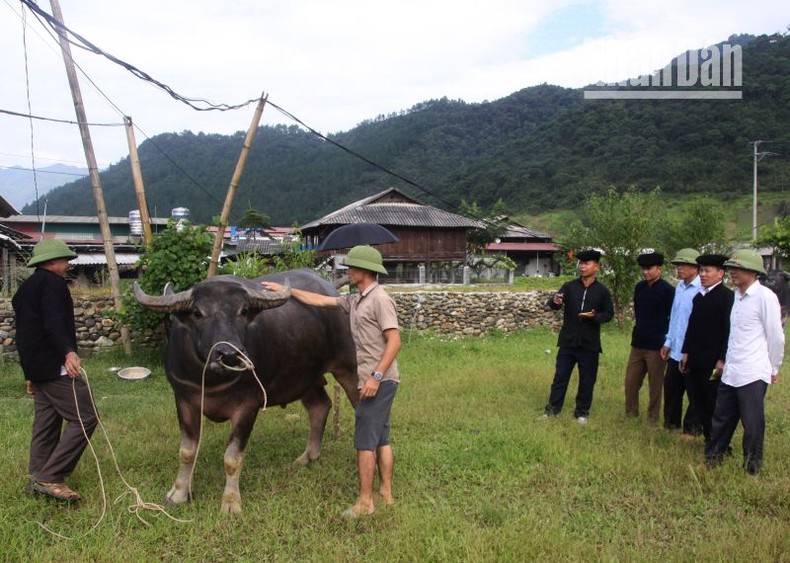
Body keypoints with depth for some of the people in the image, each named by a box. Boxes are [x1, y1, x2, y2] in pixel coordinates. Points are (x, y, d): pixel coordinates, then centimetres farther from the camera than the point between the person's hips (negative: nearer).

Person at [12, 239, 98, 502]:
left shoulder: (24, 288, 21)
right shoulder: (52, 282, -9)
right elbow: (54, 322, -25)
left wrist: (31, 372, 29)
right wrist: (69, 352, -38)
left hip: (35, 366, 10)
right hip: (55, 365, -10)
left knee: (46, 422, 14)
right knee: (84, 418, -10)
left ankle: (38, 478, 18)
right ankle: (51, 477, -10)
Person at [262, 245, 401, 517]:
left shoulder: (380, 299, -14)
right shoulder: (355, 301, 13)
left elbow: (394, 341, -19)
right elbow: (319, 300, 20)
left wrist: (376, 376, -24)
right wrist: (285, 290, 20)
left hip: (379, 380, -9)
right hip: (372, 380, 9)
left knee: (365, 441, -4)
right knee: (381, 439, 13)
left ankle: (365, 502, 5)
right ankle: (386, 494, 22)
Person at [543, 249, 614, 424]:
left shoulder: (602, 291, -1)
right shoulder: (569, 286, 0)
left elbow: (609, 314, 3)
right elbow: (553, 305, -10)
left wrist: (594, 316, -17)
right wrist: (555, 302, -35)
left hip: (589, 343, 0)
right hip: (568, 341, 0)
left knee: (587, 380, 9)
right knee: (560, 376, 7)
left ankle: (582, 412, 23)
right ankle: (552, 409, 17)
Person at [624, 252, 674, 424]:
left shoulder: (667, 290, -10)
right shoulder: (639, 287, 7)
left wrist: (666, 342, -9)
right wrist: (640, 328, 14)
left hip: (656, 346, -6)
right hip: (637, 344, 6)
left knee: (655, 386, 5)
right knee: (630, 382, 10)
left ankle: (653, 420, 17)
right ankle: (630, 415, 23)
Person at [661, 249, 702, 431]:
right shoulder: (679, 287, 8)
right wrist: (668, 342, 15)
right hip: (675, 350, 7)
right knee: (671, 388, 16)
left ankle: (691, 428, 23)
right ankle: (671, 422, 32)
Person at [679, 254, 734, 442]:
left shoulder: (727, 296, -9)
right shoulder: (698, 296, 14)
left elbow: (729, 330, -14)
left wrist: (722, 360, -17)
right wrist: (686, 353, 13)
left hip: (713, 362, -7)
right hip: (695, 360, 7)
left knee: (713, 403, 2)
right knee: (696, 399, 12)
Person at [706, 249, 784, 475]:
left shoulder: (765, 297, -12)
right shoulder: (737, 295, 11)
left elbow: (776, 336, -8)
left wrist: (773, 369, -1)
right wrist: (726, 361, 16)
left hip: (753, 374, -7)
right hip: (730, 372, 7)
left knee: (752, 423, 4)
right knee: (721, 418, 15)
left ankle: (752, 465, 20)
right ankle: (712, 458, 28)